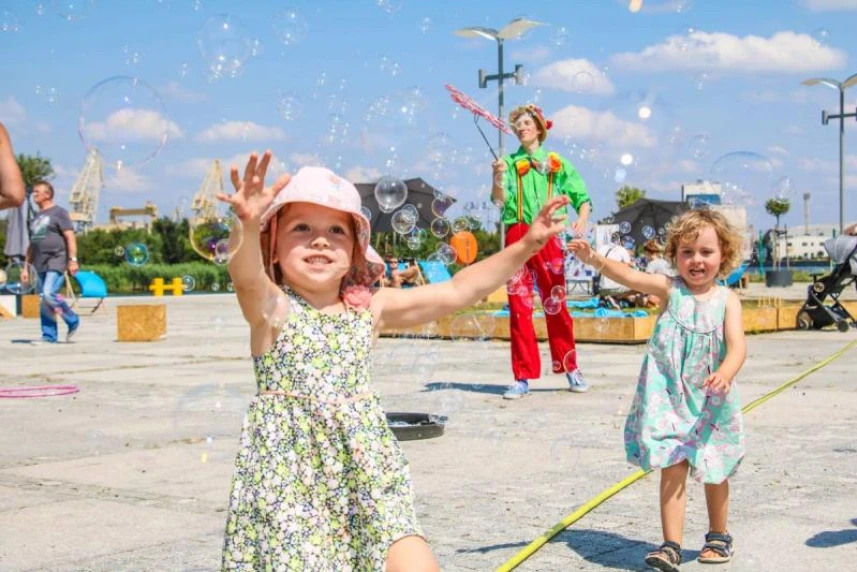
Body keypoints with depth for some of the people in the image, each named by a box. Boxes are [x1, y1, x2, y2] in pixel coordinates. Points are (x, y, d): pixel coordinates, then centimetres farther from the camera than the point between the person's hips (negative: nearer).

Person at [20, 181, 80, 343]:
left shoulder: (58, 212, 0)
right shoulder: (36, 218, 22)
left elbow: (70, 237, -8)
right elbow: (31, 246, 25)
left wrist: (73, 259, -18)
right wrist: (26, 268, 20)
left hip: (56, 262, -8)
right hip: (41, 265, 8)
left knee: (49, 294, -23)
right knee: (44, 302, 4)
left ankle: (73, 320, -4)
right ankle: (49, 336, 7)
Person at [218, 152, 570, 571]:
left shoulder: (369, 308, 6)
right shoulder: (271, 308, -6)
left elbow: (455, 292, 8)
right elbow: (247, 277, -30)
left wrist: (525, 246, 3)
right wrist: (248, 226, -52)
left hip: (365, 470, 4)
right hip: (291, 473, -4)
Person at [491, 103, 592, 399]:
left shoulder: (557, 163, 12)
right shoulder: (510, 162, 12)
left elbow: (582, 198, 10)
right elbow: (500, 198, -2)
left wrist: (582, 219, -10)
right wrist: (498, 178, -22)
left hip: (548, 237, 0)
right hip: (517, 235, 1)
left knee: (556, 305, 2)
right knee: (519, 307, -2)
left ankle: (571, 369, 13)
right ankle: (523, 377, 1)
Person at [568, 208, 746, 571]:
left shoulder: (727, 299, -4)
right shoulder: (669, 289, -4)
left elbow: (737, 344, -15)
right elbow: (629, 276, -19)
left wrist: (725, 373, -36)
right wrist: (595, 259, -37)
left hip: (710, 402, 1)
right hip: (669, 398, -1)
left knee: (713, 472, 15)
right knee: (672, 469, -7)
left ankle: (719, 537, 35)